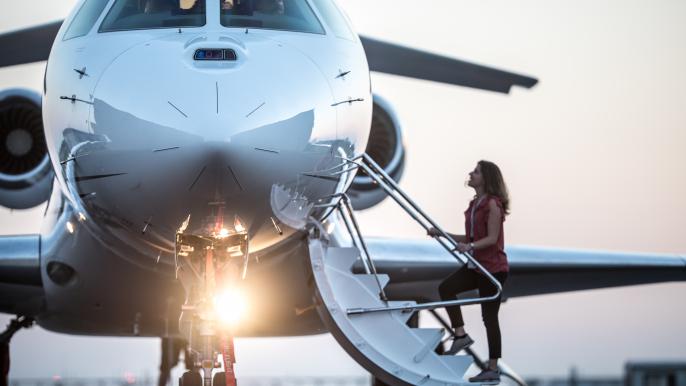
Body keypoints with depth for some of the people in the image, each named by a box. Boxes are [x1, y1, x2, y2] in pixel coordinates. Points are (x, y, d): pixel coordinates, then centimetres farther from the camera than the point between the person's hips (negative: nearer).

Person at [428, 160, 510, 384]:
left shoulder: (493, 204, -15)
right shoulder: (475, 204, 12)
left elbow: (492, 238, -19)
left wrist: (470, 246, -33)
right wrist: (443, 235, 8)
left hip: (493, 267, -9)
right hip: (476, 265, 9)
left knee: (489, 317, -3)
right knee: (446, 288, -7)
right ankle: (460, 335, 2)